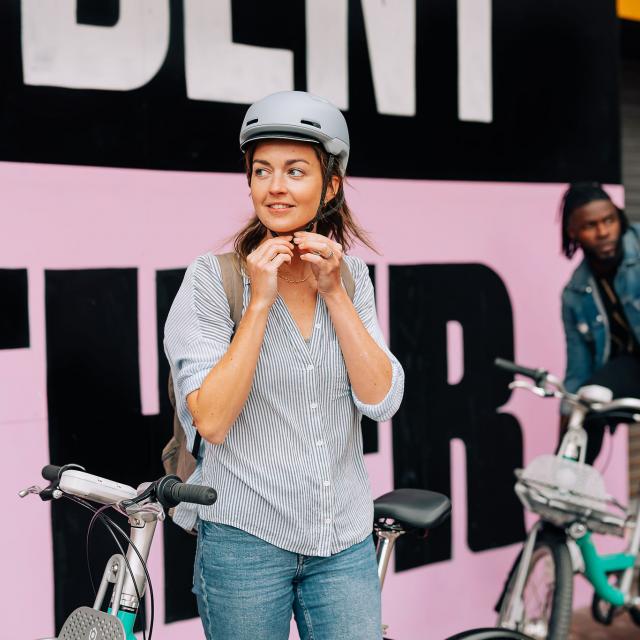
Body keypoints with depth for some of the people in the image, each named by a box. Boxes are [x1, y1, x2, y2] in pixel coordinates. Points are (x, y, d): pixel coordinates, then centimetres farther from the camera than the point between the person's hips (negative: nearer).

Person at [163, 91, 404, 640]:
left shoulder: (350, 275, 4)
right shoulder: (213, 278, -8)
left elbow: (381, 400, -6)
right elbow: (211, 421, -16)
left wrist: (332, 292, -11)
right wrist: (260, 301, -18)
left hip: (345, 541, 3)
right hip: (246, 539, -3)